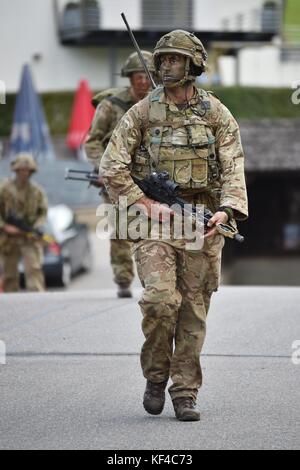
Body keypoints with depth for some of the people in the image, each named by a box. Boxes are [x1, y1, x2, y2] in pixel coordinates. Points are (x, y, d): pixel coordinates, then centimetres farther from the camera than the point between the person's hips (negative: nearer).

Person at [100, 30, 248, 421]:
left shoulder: (216, 114, 5)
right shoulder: (142, 112, 2)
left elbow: (233, 168, 0)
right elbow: (112, 168, -2)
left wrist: (225, 210, -18)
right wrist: (149, 206, -11)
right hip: (153, 218, -1)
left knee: (194, 309, 2)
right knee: (161, 298, -17)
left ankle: (185, 393, 10)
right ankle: (156, 375, 5)